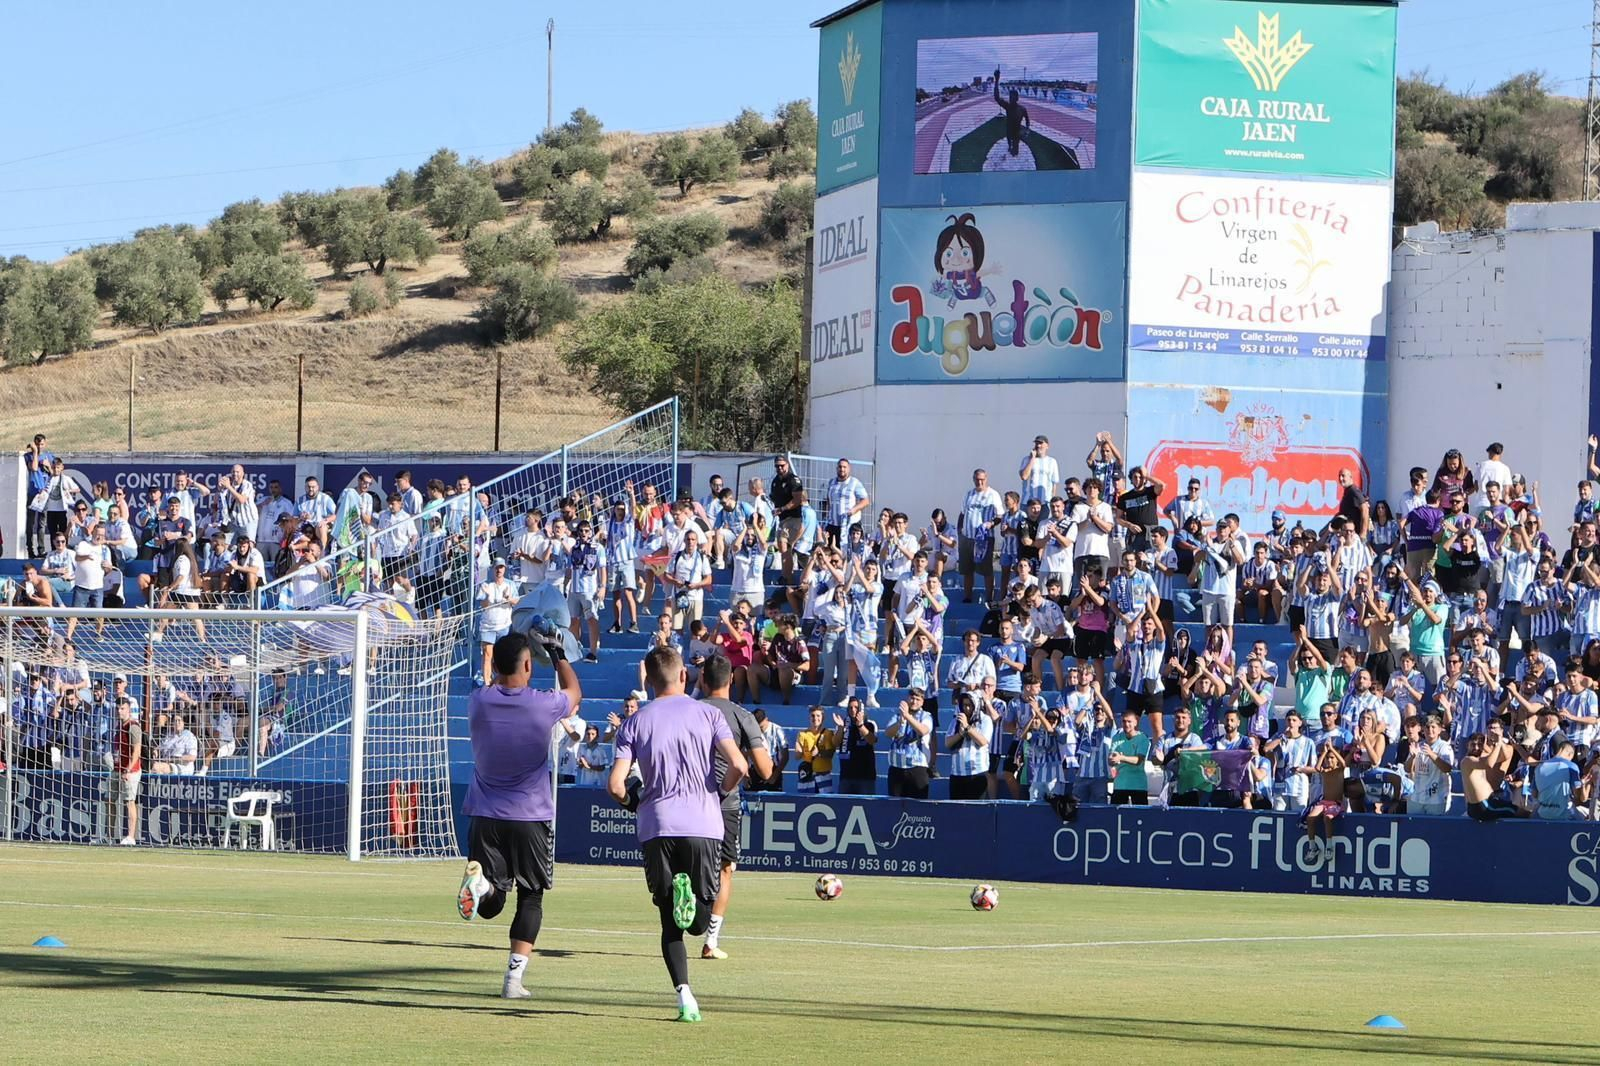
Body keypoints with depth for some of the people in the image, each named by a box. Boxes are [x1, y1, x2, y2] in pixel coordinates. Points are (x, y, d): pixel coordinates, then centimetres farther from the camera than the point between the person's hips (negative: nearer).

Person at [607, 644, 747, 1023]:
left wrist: (633, 803, 18)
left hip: (657, 826, 1)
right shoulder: (707, 714, 5)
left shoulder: (636, 722, 6)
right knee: (699, 921, 8)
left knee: (671, 923, 8)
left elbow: (616, 784, -3)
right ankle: (691, 894, -28)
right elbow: (739, 767, -6)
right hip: (704, 825, -1)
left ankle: (684, 995, -10)